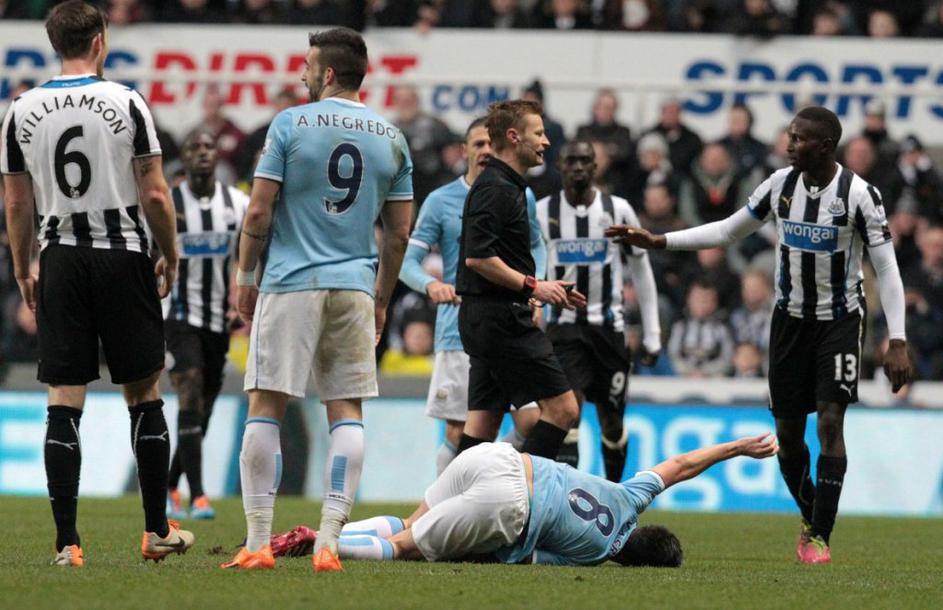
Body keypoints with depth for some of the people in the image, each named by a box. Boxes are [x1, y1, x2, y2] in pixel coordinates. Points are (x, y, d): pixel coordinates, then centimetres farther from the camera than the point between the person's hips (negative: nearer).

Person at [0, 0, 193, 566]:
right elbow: (154, 194, -7)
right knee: (144, 393, 9)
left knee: (64, 400, 1)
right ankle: (158, 531, 13)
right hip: (123, 256, -2)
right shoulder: (127, 103, -6)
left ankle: (67, 541, -5)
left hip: (62, 261, 2)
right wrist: (171, 258, 7)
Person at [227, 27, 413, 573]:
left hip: (291, 284, -3)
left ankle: (259, 543, -4)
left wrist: (245, 276, 8)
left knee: (266, 409, 0)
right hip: (356, 287, 3)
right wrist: (381, 300, 20)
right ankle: (330, 543, -4)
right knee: (348, 413, 4)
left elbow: (259, 211, -5)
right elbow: (400, 232, 11)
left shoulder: (291, 124, -4)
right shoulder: (391, 138, 8)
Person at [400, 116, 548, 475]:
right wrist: (431, 285, -23)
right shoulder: (441, 201, 0)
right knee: (457, 436, -4)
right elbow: (408, 261, -1)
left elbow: (536, 246, 24)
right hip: (459, 333, -2)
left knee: (531, 426, -9)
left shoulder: (522, 198, 8)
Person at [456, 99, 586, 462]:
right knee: (562, 407, -9)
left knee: (485, 420, 7)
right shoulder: (496, 188, -13)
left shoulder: (504, 186, 20)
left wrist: (543, 290, 19)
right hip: (502, 319, -11)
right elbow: (477, 256, -22)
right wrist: (532, 286, -18)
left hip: (487, 320, 11)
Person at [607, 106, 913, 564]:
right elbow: (728, 231, 10)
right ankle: (811, 519, 27)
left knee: (830, 422, -16)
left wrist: (897, 342, -19)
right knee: (787, 431, 5)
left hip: (840, 320, -4)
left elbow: (886, 268, -13)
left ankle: (819, 537, -10)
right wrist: (657, 241, 3)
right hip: (791, 319, 4)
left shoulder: (859, 194, -16)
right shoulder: (781, 184, -2)